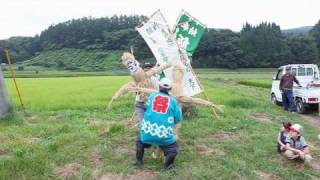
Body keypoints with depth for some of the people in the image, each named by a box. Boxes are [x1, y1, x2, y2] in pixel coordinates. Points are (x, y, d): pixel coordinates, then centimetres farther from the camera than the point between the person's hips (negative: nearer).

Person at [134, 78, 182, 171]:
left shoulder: (152, 95, 7)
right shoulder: (173, 100, 2)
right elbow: (178, 119, 5)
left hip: (148, 130, 2)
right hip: (164, 134, -2)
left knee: (140, 141, 32)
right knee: (173, 148, 22)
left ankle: (138, 160, 33)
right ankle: (168, 165, 9)